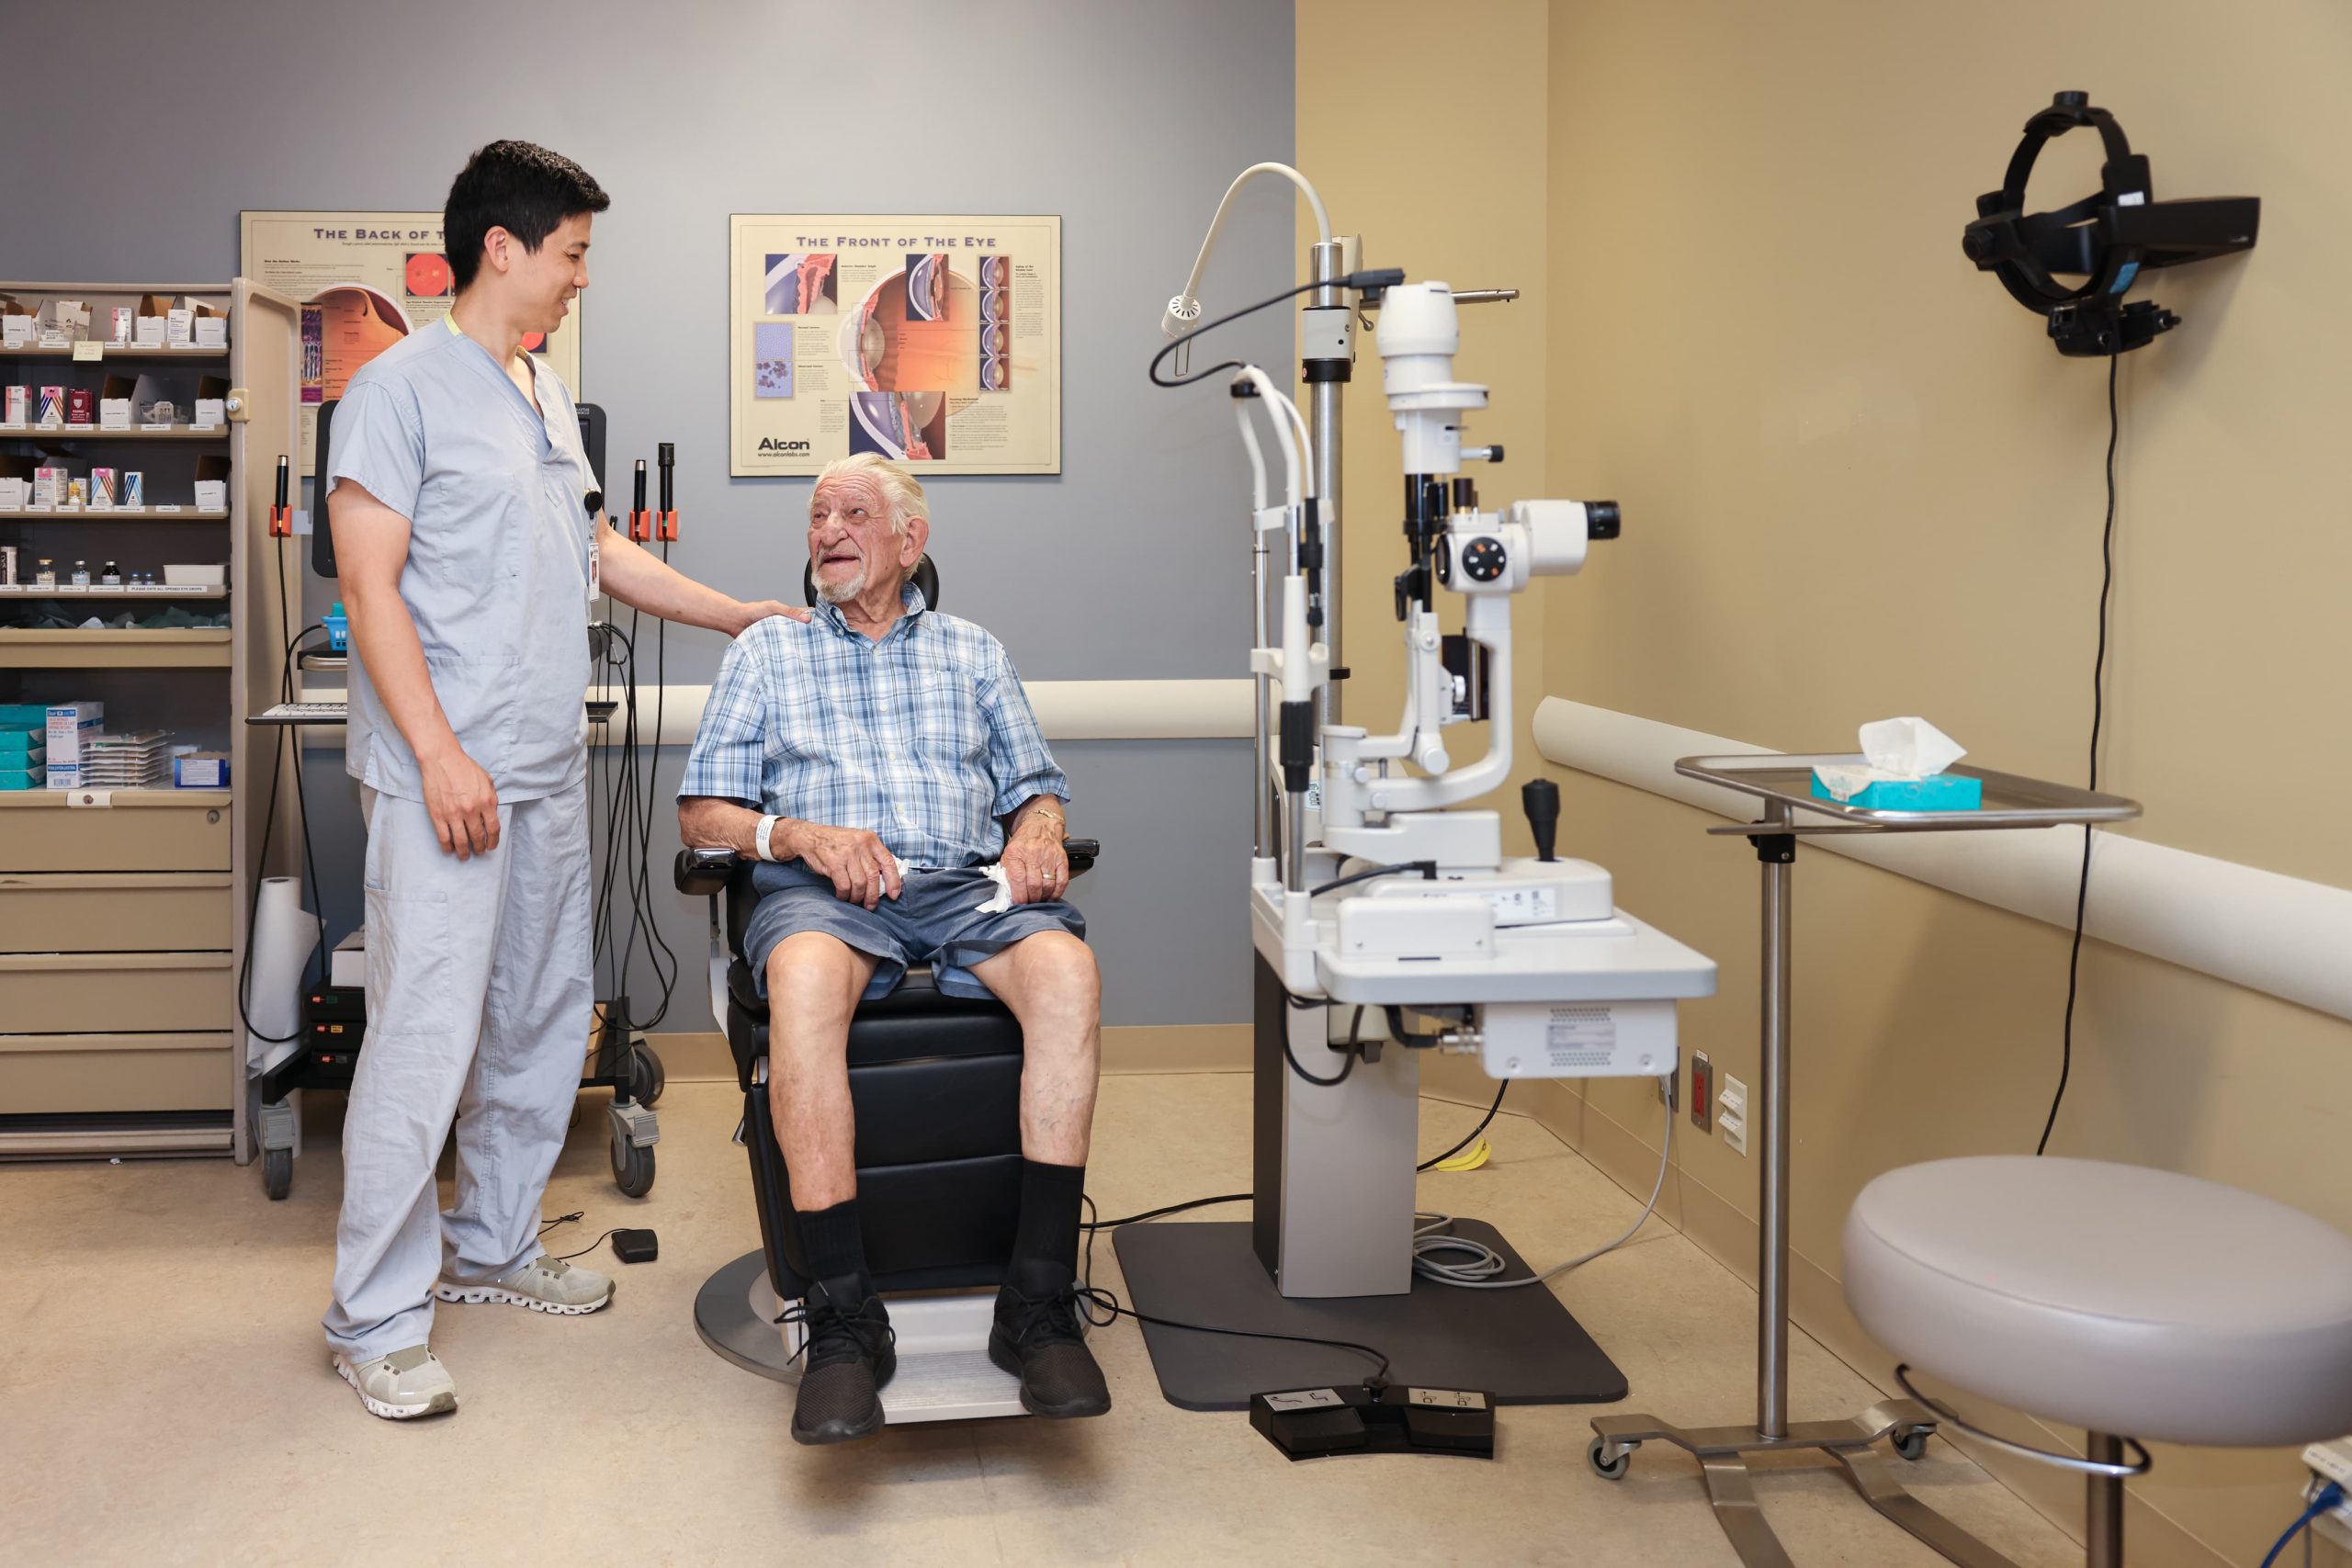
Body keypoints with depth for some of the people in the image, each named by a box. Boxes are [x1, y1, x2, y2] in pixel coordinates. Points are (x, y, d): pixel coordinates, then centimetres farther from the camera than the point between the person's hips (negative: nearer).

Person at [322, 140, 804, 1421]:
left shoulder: (545, 396, 17)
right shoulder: (402, 387, -8)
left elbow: (598, 551, 26)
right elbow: (372, 585, -13)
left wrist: (742, 617, 24)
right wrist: (440, 755, -19)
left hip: (548, 768, 9)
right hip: (446, 774, -8)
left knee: (542, 1024, 13)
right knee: (426, 1037, -8)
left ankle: (490, 1246, 29)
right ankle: (375, 1318, 3)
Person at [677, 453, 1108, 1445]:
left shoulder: (972, 651, 27)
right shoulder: (767, 651, 23)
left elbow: (1035, 788, 21)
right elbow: (702, 813, 13)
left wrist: (1035, 834, -4)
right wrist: (801, 834, -7)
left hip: (964, 888, 2)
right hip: (820, 890, -1)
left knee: (1066, 964, -34)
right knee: (805, 974, -40)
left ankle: (1039, 1300, -31)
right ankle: (843, 1318, -35)